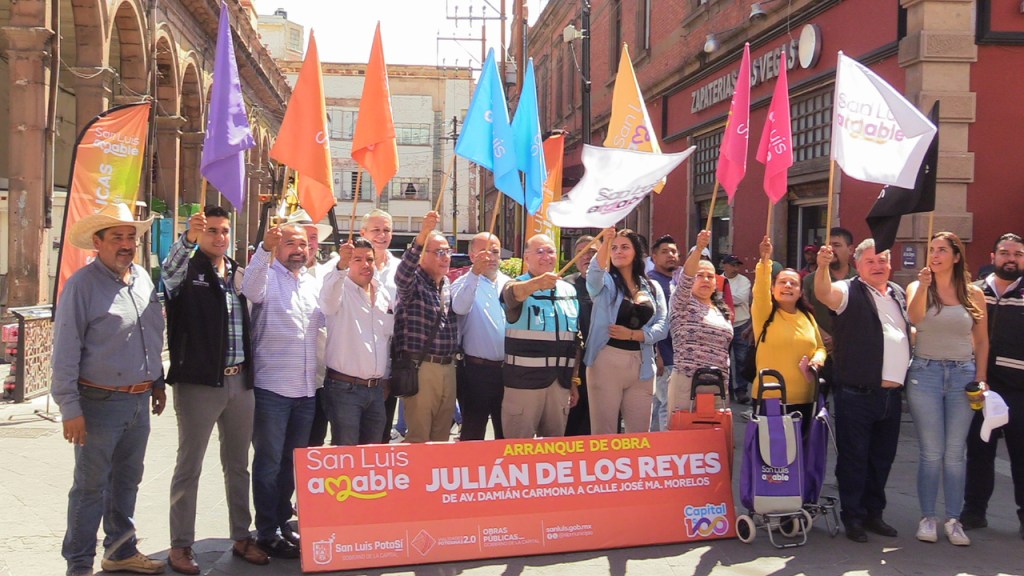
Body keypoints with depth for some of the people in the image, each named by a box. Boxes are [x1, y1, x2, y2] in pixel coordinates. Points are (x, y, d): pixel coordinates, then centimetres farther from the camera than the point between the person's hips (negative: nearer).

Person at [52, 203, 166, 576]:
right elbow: (65, 352, -14)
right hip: (100, 402, -6)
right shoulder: (82, 284, -12)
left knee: (127, 481, 17)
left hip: (139, 401, 7)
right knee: (91, 488, 2)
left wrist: (157, 382, 19)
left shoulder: (143, 278, 8)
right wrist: (70, 409, -16)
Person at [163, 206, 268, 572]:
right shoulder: (187, 271, -2)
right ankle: (180, 546, 10)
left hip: (240, 381, 5)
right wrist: (188, 239, -44)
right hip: (198, 381, -5)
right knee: (189, 465, 2)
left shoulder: (240, 275, 14)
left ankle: (242, 538, 24)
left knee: (238, 464, 13)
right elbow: (170, 271, -27)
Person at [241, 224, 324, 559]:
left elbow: (327, 317, 21)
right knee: (269, 464, 3)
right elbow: (250, 289, -26)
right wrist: (265, 249, -40)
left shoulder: (313, 284, 14)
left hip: (306, 390, 6)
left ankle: (283, 523, 28)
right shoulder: (267, 277, -4)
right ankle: (267, 533, 12)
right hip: (271, 388, -6)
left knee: (291, 463, 16)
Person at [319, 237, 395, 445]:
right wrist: (341, 266, -49)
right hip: (344, 388, -6)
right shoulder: (340, 290, -6)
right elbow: (328, 299, -31)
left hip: (377, 389, 6)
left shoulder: (384, 295, 13)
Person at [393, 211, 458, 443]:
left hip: (448, 367, 7)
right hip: (420, 368, -7)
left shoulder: (448, 285, 16)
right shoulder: (414, 281, -8)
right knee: (418, 437, -4)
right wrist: (422, 236, -45)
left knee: (441, 435, 13)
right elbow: (402, 274, -31)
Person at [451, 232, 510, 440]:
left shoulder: (509, 283, 11)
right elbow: (460, 308, -26)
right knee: (473, 432, 3)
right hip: (477, 370, -5)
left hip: (509, 369, 5)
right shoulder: (465, 283, -4)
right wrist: (475, 273, -37)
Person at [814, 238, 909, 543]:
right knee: (854, 457, 0)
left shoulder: (899, 294, 16)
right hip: (857, 395, -6)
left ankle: (874, 513, 26)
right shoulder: (850, 292, -5)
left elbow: (910, 330, 29)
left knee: (882, 458, 14)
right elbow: (824, 293, -27)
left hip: (892, 395, 6)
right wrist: (823, 266, -45)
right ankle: (853, 517, 10)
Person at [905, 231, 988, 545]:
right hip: (925, 372, -1)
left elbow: (982, 341, 10)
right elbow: (914, 318, -17)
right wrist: (923, 285, -28)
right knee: (931, 452, -1)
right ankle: (927, 517, 8)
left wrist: (980, 379, 4)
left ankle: (953, 520, 9)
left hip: (962, 374, 1)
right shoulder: (917, 287, 3)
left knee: (955, 452, 2)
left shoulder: (973, 294, 6)